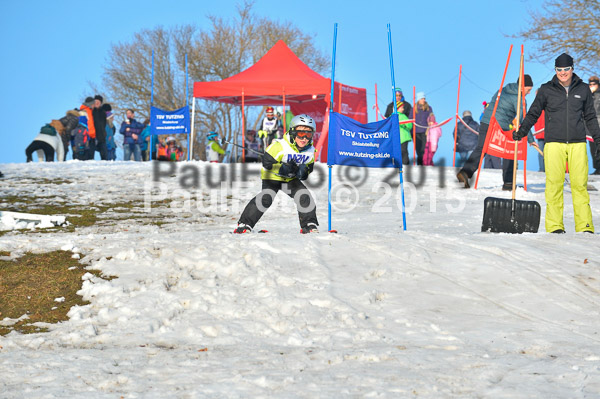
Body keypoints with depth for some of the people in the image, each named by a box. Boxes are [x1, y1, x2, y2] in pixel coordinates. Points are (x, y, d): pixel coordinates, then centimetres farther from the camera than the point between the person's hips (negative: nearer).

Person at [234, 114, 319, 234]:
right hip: (272, 177, -5)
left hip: (291, 179, 5)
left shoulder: (310, 151, -6)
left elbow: (309, 167, 9)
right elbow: (267, 162, -23)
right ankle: (244, 224, -19)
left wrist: (303, 171, -15)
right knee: (266, 198, -25)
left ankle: (309, 224, 0)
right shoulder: (280, 145, -25)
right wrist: (283, 168, -35)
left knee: (304, 196, -15)